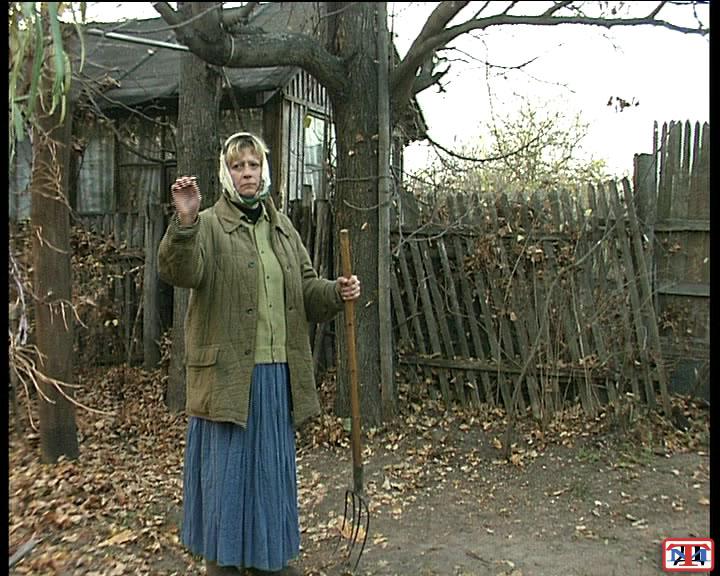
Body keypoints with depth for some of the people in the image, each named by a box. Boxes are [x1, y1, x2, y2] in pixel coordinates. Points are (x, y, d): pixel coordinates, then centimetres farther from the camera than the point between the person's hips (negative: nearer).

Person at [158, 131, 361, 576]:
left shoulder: (283, 228, 14)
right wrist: (184, 221, -39)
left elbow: (306, 288, 16)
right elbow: (180, 272, -23)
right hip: (228, 373, -5)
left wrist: (338, 292, -4)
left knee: (273, 465, 17)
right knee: (228, 467, 5)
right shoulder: (209, 225, -4)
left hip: (278, 372, 6)